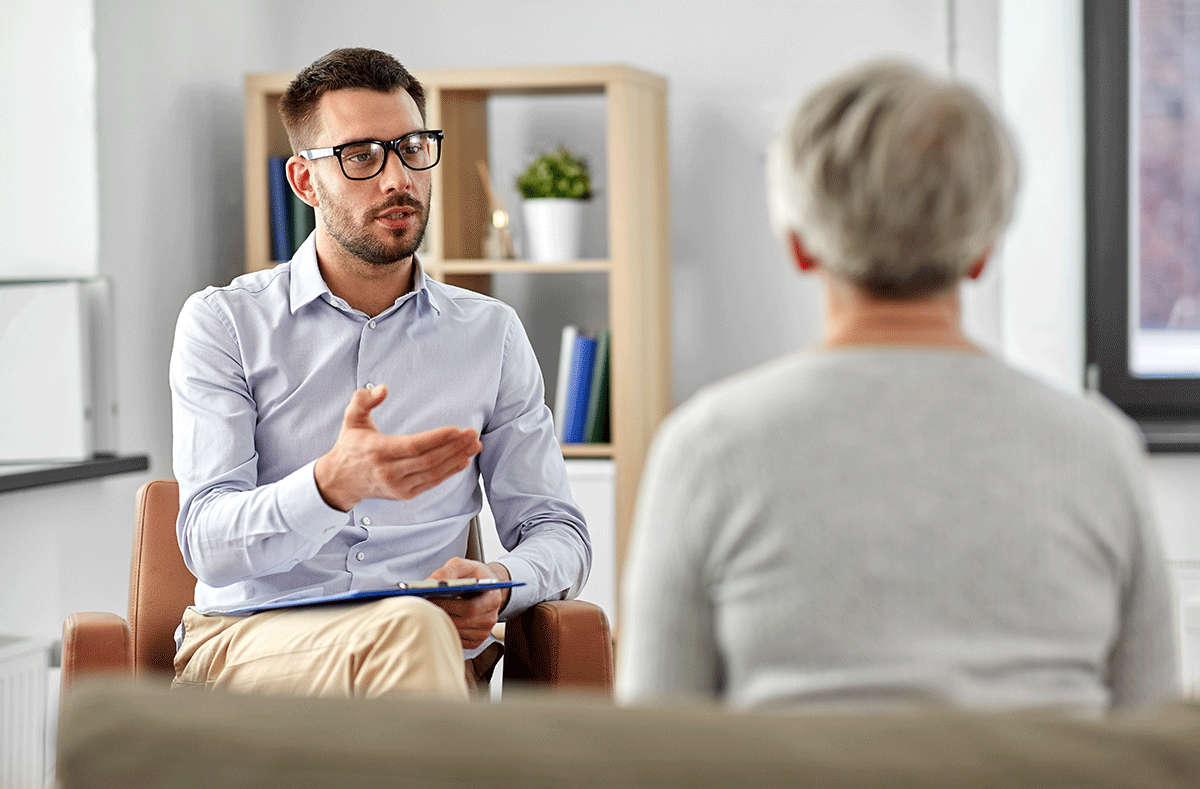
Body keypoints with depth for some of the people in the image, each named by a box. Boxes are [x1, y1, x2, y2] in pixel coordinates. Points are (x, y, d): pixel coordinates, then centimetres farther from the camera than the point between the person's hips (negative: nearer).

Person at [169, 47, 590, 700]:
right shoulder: (223, 322, 6)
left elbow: (557, 530, 17)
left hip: (423, 647, 2)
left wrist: (500, 581, -10)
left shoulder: (490, 334, 16)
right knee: (408, 629, -36)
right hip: (245, 640, -2)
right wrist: (333, 485, -28)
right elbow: (209, 543, -6)